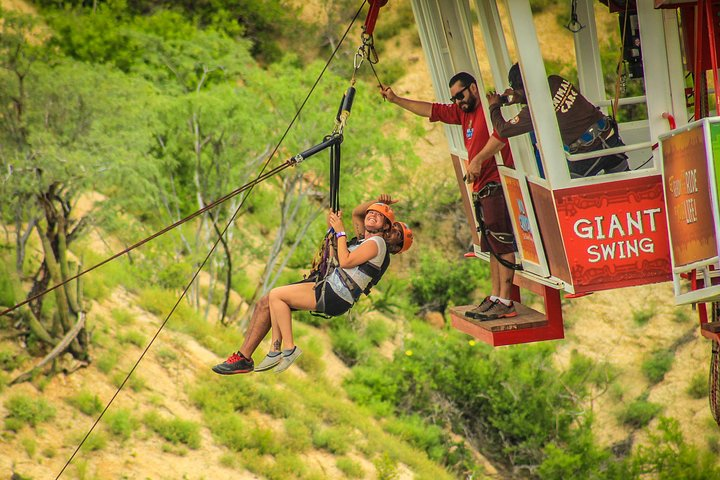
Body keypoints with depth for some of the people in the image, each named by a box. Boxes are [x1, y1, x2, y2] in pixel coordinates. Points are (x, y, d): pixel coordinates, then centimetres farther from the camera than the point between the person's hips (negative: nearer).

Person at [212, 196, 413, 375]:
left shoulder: (377, 243, -5)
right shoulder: (364, 239, 23)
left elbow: (345, 261, -16)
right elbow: (356, 213, 38)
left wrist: (340, 231, -6)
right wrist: (377, 202, 25)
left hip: (335, 297, -10)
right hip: (327, 286, 10)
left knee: (275, 295, -17)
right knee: (265, 303, 0)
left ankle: (289, 348, -11)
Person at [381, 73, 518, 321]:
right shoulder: (463, 112, 21)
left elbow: (501, 133, -25)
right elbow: (432, 110, 25)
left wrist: (478, 159, -27)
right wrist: (396, 100, 23)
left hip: (497, 186, -10)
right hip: (482, 189, 10)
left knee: (502, 243, -11)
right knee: (493, 245, 11)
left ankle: (505, 302, -13)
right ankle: (495, 297, 14)